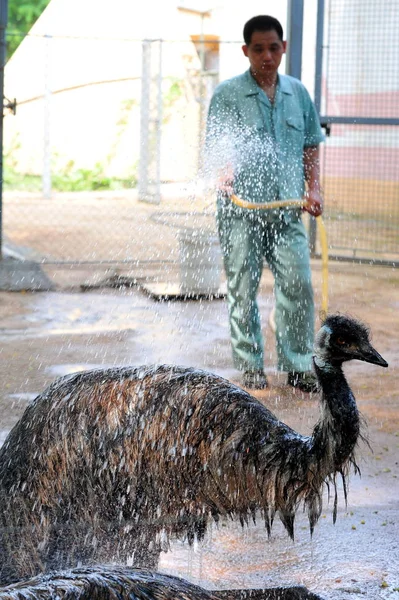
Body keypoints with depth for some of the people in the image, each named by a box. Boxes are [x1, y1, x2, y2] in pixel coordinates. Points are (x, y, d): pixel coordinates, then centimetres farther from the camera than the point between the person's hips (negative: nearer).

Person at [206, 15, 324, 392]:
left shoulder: (298, 93, 12)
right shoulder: (227, 95, -1)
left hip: (287, 208, 3)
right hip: (241, 208, -3)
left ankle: (298, 366, 7)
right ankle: (250, 366, 14)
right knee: (243, 289, 3)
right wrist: (224, 174, -28)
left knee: (298, 284, -4)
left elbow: (311, 145, 19)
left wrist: (313, 188, 6)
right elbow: (216, 145, -7)